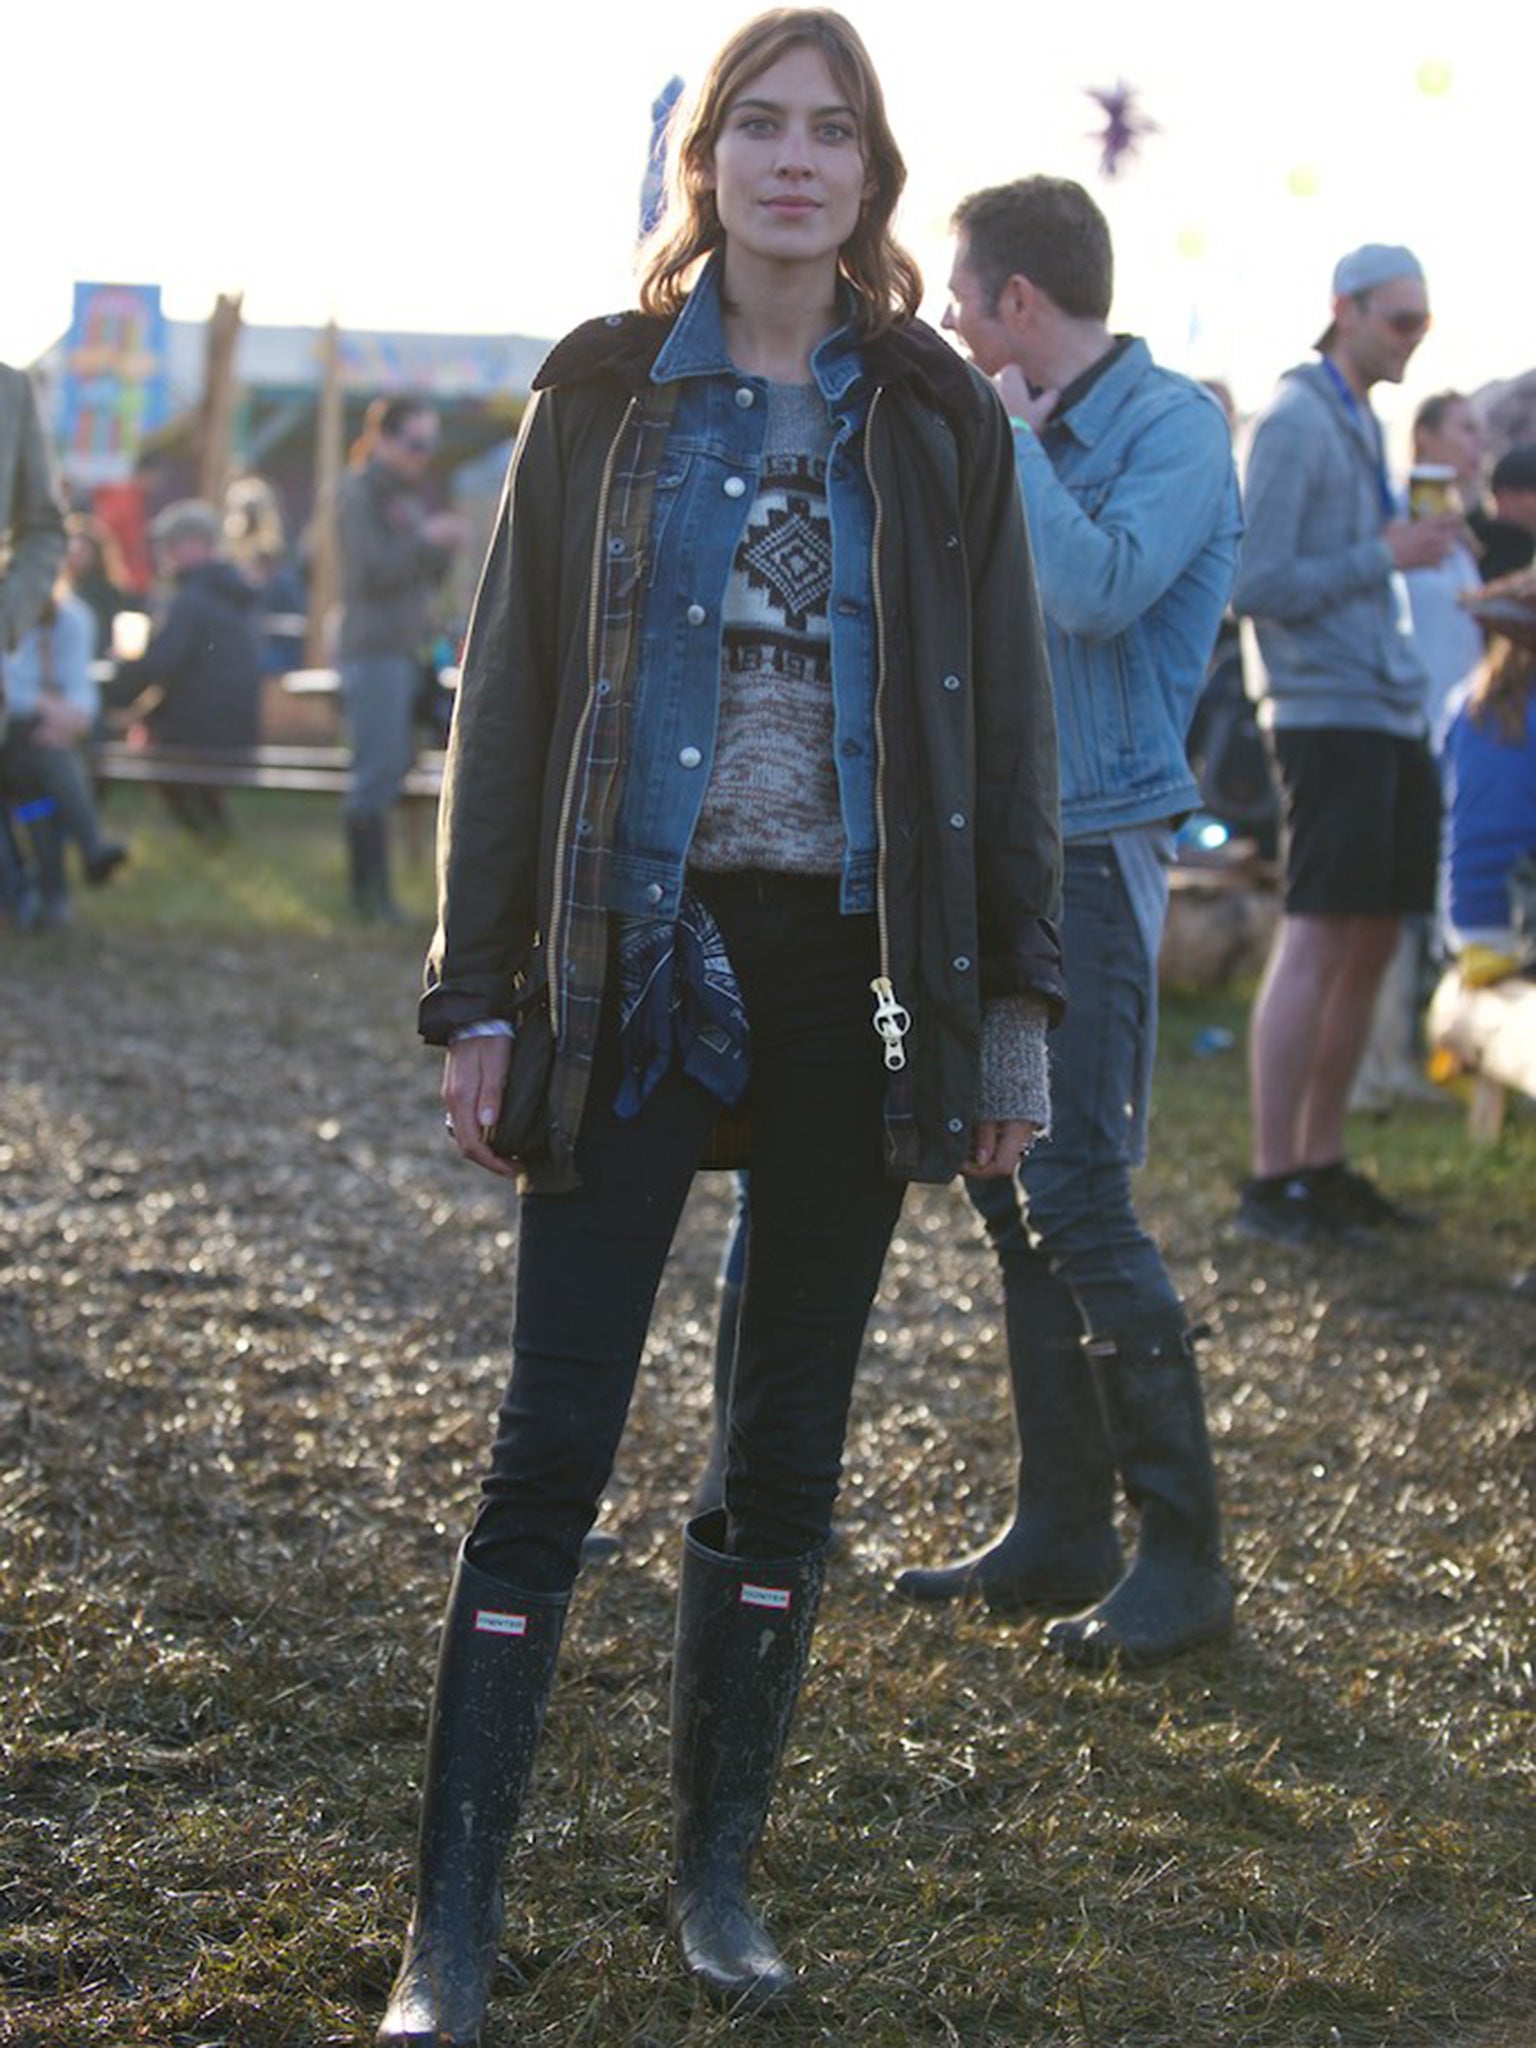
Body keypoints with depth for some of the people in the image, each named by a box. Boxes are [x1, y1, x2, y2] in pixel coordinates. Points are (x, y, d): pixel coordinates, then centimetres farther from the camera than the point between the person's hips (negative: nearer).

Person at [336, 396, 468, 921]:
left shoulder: (408, 497, 19)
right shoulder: (359, 493, -5)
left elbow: (426, 579, 20)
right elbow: (372, 571, -15)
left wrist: (445, 548, 1)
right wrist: (427, 539, -17)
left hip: (408, 650, 8)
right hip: (374, 650, -8)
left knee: (394, 767, 6)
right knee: (377, 773, -10)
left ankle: (374, 891, 9)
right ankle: (371, 896, -9)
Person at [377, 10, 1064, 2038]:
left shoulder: (937, 420, 6)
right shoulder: (604, 399, 3)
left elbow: (1007, 723, 7)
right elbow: (508, 702, 3)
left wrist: (1014, 1003, 2)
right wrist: (479, 991, -2)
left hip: (851, 973, 2)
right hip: (641, 959, -2)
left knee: (789, 1449, 8)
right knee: (554, 1439, -5)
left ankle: (719, 1874, 22)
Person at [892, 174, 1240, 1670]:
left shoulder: (1172, 427, -10)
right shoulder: (1038, 431, 14)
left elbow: (1100, 592, -26)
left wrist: (1016, 442, -14)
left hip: (1091, 856, -9)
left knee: (1077, 1197, -12)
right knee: (1011, 1194, 10)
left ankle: (1183, 1554, -4)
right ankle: (1059, 1525, 17)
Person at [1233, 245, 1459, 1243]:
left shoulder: (1364, 423, 20)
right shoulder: (1295, 421, -8)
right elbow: (1258, 585, -14)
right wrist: (1387, 556, -15)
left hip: (1393, 719, 9)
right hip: (1329, 716, -9)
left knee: (1371, 946, 9)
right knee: (1317, 944, -10)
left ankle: (1324, 1164, 16)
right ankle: (1273, 1181, -7)